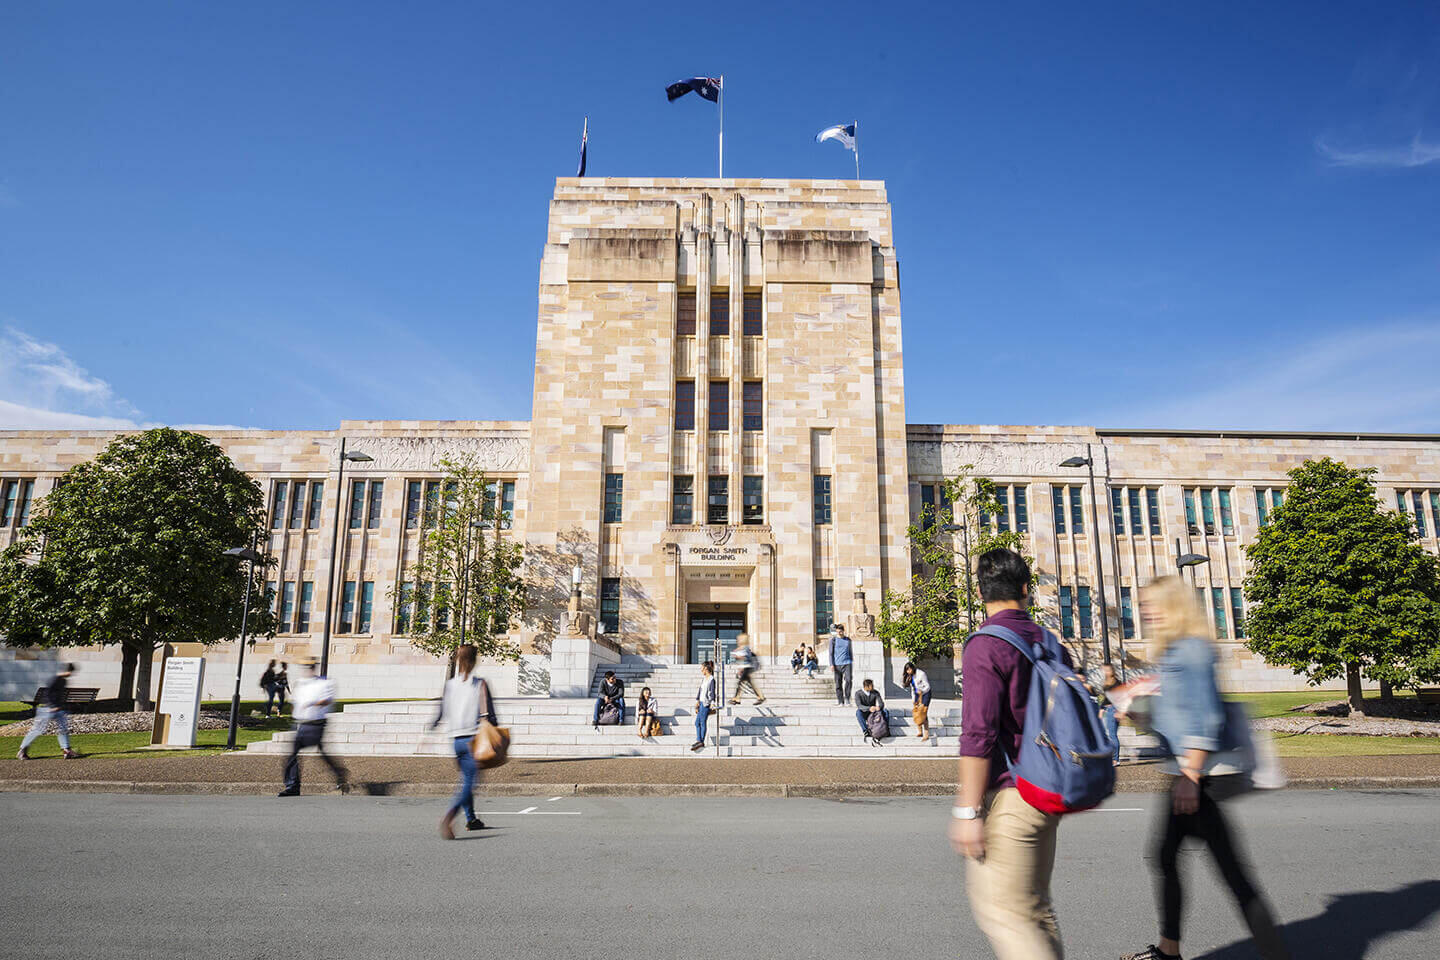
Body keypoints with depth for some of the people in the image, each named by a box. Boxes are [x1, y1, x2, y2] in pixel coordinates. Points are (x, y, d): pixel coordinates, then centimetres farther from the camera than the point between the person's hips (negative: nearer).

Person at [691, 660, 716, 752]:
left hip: (706, 703, -9)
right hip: (701, 702, 9)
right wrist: (697, 701, 12)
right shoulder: (703, 678, 15)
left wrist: (712, 702, -24)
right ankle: (698, 741, 10)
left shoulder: (711, 679, -10)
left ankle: (702, 742, 1)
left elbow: (711, 692, -15)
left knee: (702, 722, -4)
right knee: (697, 722, 8)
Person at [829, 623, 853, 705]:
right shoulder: (833, 640, 4)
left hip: (847, 663, 1)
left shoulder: (848, 640, 12)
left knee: (848, 680, -17)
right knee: (838, 683, 0)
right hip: (837, 664, -1)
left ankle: (847, 698, -2)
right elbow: (831, 653, 2)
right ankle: (840, 701, 7)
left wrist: (851, 663, 20)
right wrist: (831, 664, -7)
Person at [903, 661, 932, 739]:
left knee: (923, 714, -12)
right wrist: (913, 699, 10)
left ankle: (926, 734, -9)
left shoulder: (921, 674, -19)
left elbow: (927, 686, -15)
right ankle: (919, 732, 14)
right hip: (917, 694, 7)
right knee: (915, 713, 2)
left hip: (925, 694, -7)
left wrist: (922, 691, -33)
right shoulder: (910, 676, 3)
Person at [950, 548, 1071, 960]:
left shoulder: (984, 646, -14)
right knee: (1035, 908, 18)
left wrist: (967, 811, -16)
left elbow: (979, 735, -20)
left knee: (1000, 911, -3)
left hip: (1008, 793, -8)